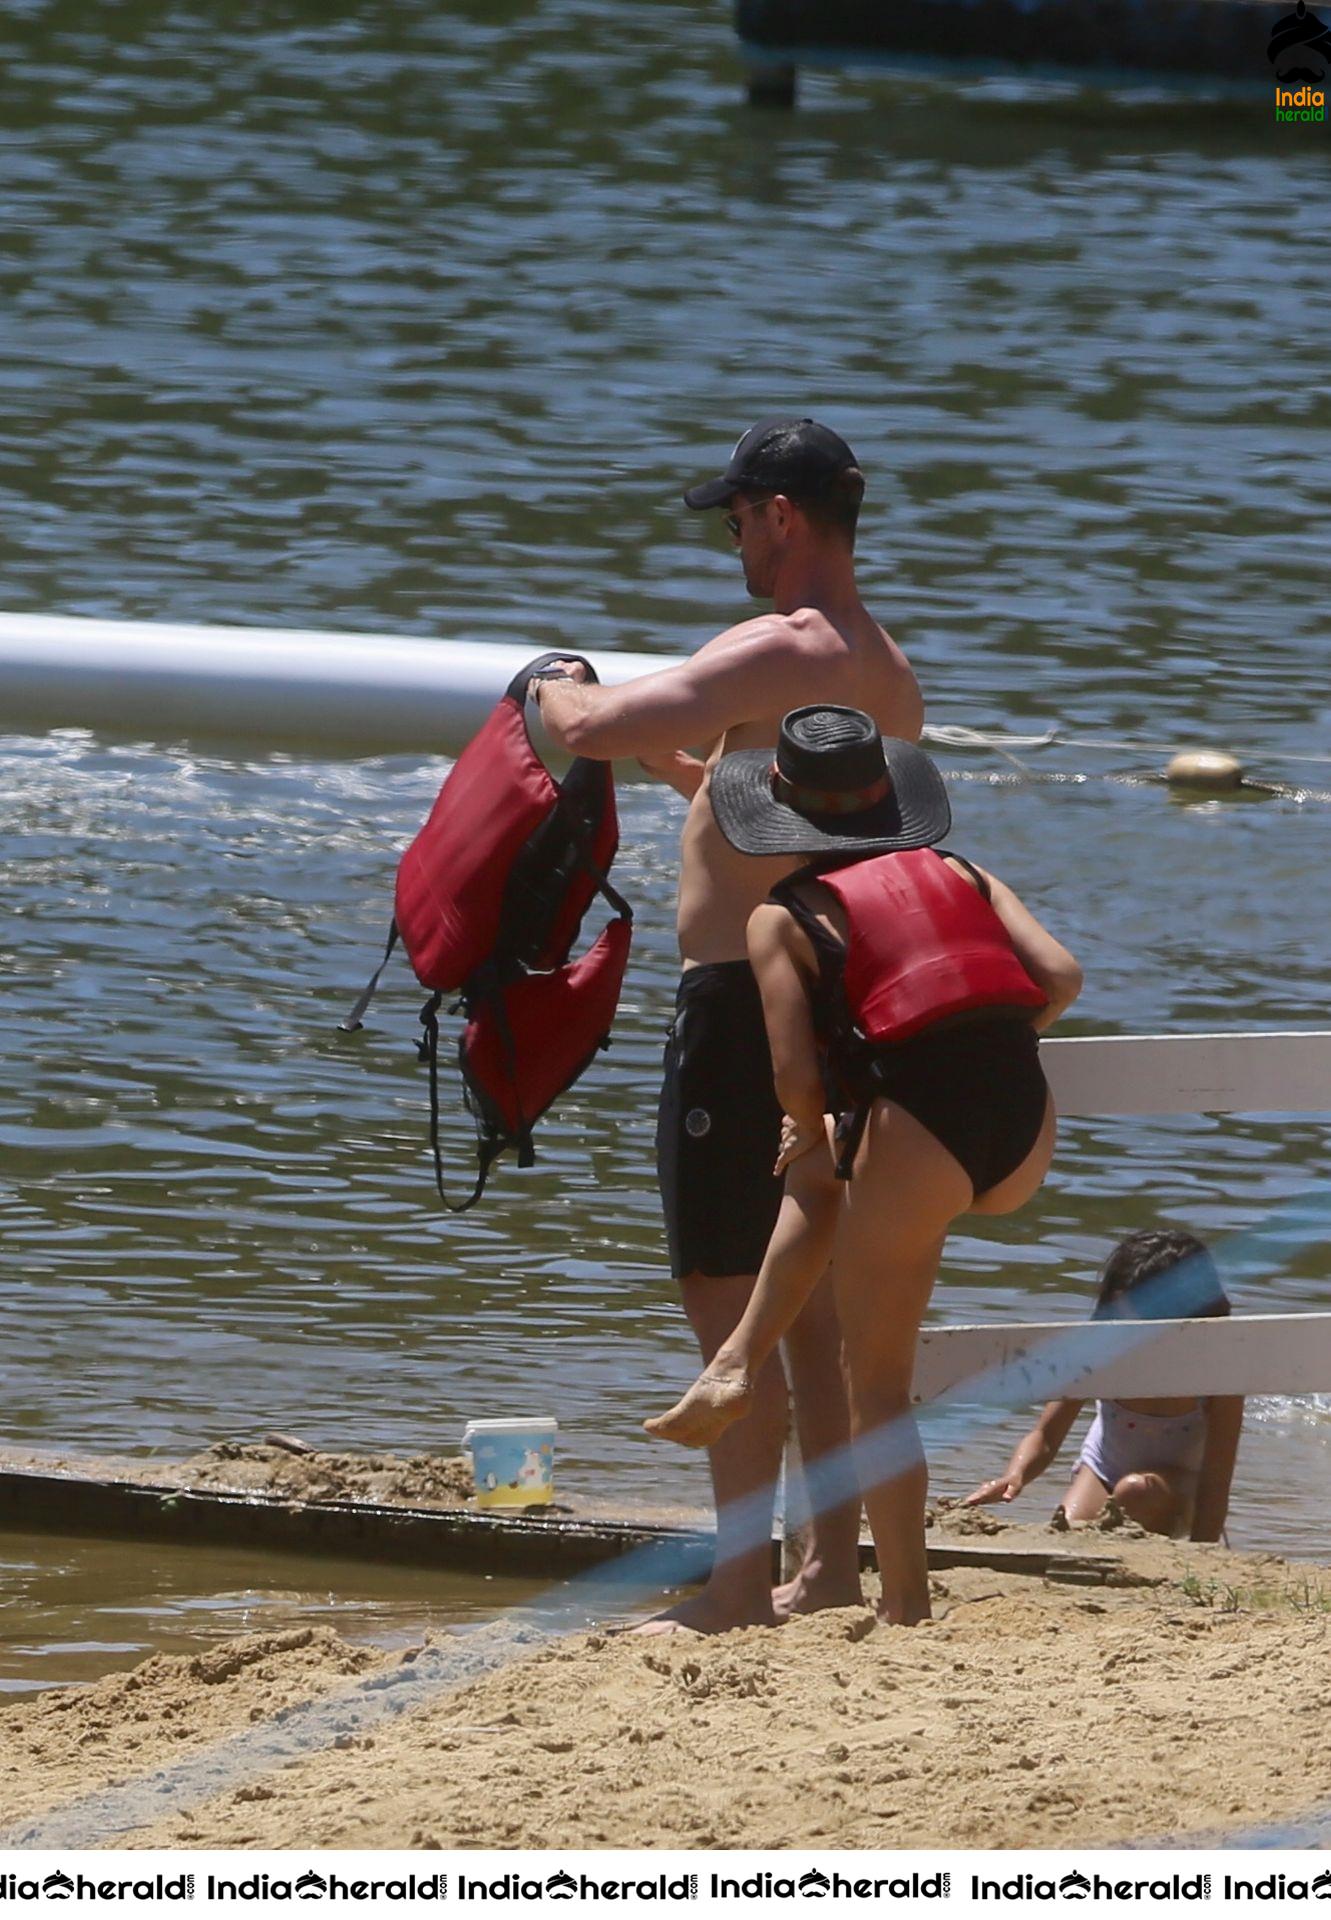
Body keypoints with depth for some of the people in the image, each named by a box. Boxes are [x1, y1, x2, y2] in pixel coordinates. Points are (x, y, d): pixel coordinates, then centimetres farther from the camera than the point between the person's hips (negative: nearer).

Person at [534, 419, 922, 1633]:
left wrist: (561, 700, -2)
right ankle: (833, 1567, 20)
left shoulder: (780, 654, -17)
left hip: (744, 1000, -9)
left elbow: (595, 730, -24)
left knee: (728, 1299, -6)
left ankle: (741, 1583, -6)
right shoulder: (889, 676, 13)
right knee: (805, 1294, 16)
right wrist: (680, 761, 27)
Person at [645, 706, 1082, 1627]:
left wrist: (813, 1129, 18)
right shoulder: (962, 875, 19)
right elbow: (1060, 976, 6)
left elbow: (796, 1075, -3)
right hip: (1024, 1141, 5)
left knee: (879, 1383, 10)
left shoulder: (783, 918, 7)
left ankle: (907, 1608, 9)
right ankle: (737, 1368, 27)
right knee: (821, 1178, 34)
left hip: (918, 1136, -5)